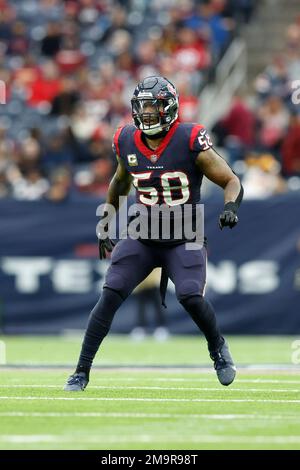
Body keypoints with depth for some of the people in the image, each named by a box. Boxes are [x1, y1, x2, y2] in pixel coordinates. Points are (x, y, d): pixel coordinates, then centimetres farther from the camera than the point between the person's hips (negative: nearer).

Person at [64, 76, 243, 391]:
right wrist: (105, 220, 18)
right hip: (143, 238, 3)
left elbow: (231, 182, -9)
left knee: (190, 296, -24)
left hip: (185, 240, -3)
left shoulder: (190, 141, -16)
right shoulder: (127, 142, -3)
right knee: (110, 296, -11)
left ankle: (218, 347, 8)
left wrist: (230, 207, -29)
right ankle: (82, 371, -2)